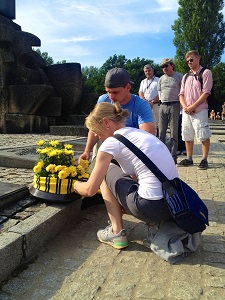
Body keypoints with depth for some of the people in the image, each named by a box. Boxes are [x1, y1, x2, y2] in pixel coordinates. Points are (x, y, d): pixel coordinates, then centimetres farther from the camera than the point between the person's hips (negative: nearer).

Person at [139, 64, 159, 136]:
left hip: (155, 105, -4)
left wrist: (152, 102, -11)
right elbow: (140, 93, 11)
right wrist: (145, 102, -7)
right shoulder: (143, 82, 20)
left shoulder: (158, 80, 4)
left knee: (155, 123, -5)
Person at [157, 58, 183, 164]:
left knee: (174, 133, -4)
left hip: (174, 106, -5)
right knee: (161, 132, 5)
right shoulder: (161, 79, 17)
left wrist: (181, 103, -7)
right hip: (163, 106, 5)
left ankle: (173, 156, 1)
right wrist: (161, 100, 14)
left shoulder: (179, 77, 1)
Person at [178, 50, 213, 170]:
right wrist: (185, 107, -6)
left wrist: (192, 107, -14)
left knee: (203, 136, -4)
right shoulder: (186, 76, 18)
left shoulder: (205, 73, 0)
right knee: (187, 136, 9)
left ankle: (204, 159, 6)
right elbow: (181, 94, 14)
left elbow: (206, 93, -9)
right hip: (186, 111, 6)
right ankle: (189, 159, 20)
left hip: (199, 111, -6)